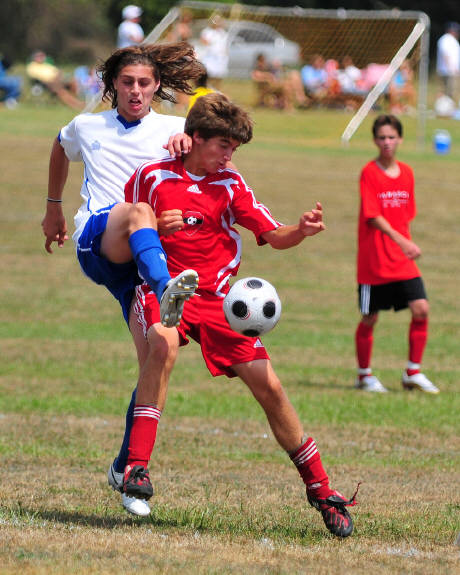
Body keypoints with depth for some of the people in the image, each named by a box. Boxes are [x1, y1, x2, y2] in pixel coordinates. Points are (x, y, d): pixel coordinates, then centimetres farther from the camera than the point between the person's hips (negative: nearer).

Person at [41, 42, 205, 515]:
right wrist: (53, 208, 49)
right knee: (138, 211, -37)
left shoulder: (171, 129, 13)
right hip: (95, 241, -1)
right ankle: (167, 293, -66)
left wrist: (188, 141, -24)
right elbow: (59, 149, 43)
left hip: (145, 259, 1)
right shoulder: (86, 127, 20)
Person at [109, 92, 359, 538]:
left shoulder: (230, 184, 6)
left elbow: (274, 236, 2)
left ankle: (320, 490, 9)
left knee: (268, 387, -5)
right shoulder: (151, 177, -1)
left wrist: (302, 230, -20)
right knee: (164, 344, -38)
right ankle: (135, 465, -36)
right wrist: (156, 230, -14)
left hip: (217, 297, 3)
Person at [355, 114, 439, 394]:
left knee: (421, 309, -7)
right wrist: (401, 241, -28)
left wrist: (408, 244, 10)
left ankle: (413, 372, 6)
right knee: (369, 319, 5)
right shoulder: (369, 173, -9)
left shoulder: (406, 173, 9)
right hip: (374, 261, -5)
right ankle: (364, 375, 21)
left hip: (403, 261, 5)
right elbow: (373, 216, -18)